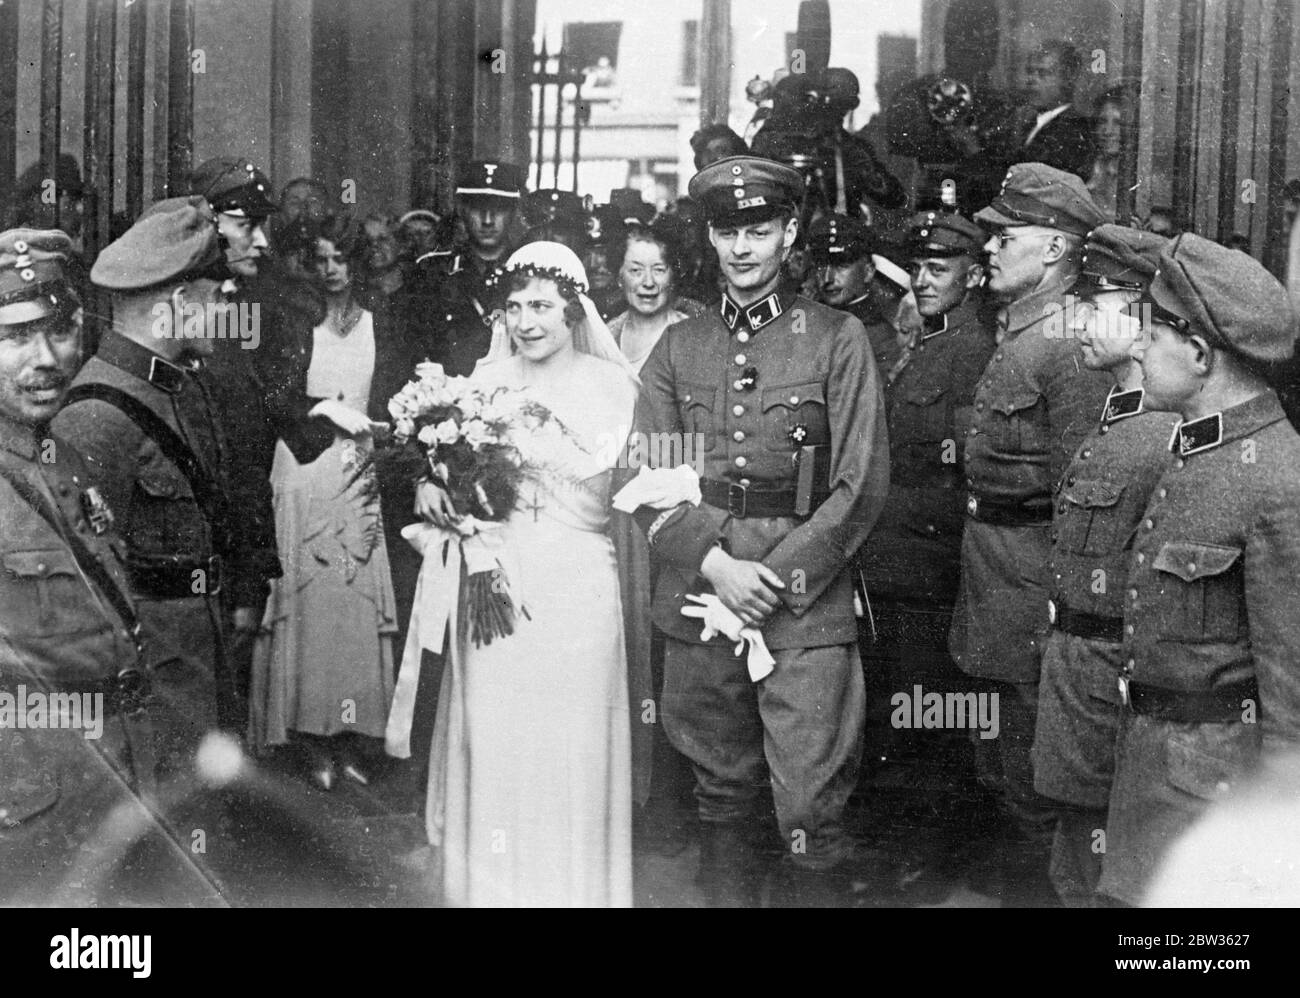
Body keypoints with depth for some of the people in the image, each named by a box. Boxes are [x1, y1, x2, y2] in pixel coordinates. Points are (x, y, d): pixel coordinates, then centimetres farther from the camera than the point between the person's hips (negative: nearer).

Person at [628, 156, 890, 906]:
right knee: (721, 801, 13)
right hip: (698, 604, 3)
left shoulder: (838, 339, 3)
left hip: (807, 611, -3)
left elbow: (862, 485, -3)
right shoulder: (678, 348, 12)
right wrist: (716, 566, -9)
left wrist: (779, 578, -10)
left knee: (813, 813, -6)